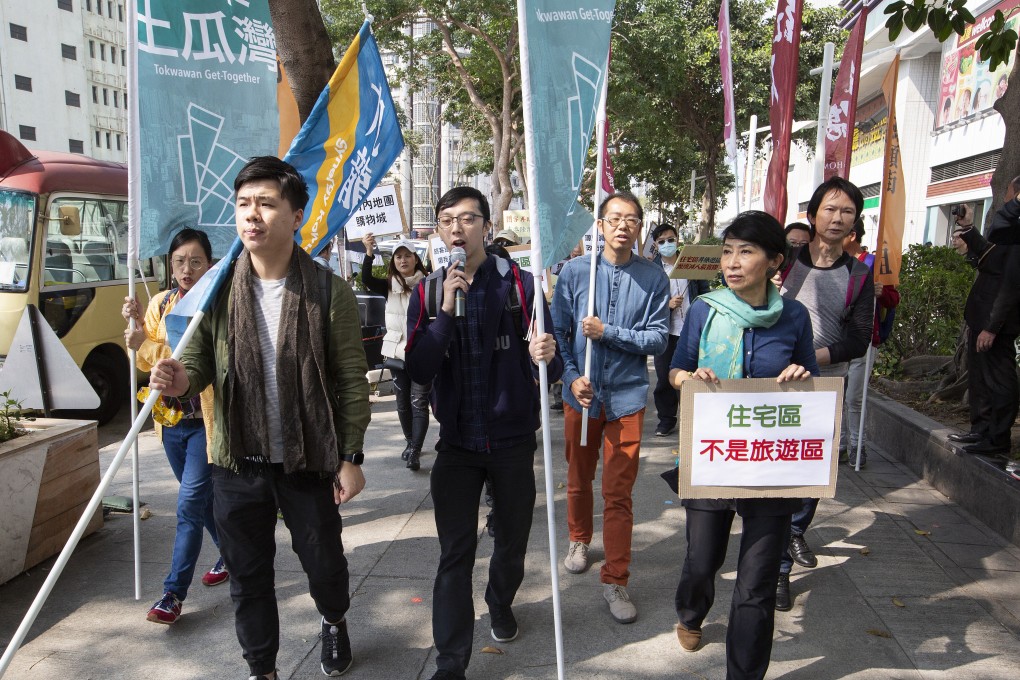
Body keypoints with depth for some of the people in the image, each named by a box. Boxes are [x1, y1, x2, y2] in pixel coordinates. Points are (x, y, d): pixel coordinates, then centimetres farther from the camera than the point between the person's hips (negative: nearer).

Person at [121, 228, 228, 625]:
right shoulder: (161, 303, 7)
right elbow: (146, 361, 9)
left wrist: (149, 345, -22)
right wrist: (134, 325, -7)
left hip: (207, 420, -6)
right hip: (172, 419, 7)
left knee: (190, 504, -6)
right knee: (202, 497, 19)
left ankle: (173, 593, 4)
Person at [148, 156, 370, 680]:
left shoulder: (329, 292, -10)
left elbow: (352, 382, -7)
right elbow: (199, 364, 3)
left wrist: (351, 457, -7)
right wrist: (179, 381, -21)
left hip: (308, 461, -2)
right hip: (237, 463, 2)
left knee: (324, 561, 15)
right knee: (248, 574, 15)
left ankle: (334, 623, 49)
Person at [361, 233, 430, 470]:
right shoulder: (389, 286, 4)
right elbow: (367, 280, -13)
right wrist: (369, 253, -25)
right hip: (397, 351, 4)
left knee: (419, 402, -8)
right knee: (403, 401, 13)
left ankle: (414, 451, -8)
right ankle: (411, 443, 29)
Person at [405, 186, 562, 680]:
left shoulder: (519, 284, -8)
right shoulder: (427, 293, -2)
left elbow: (551, 368, -9)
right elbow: (418, 372, -12)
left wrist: (545, 357, -33)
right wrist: (446, 311, -23)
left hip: (513, 439, 0)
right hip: (457, 443, 0)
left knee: (513, 541, 18)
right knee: (454, 555, 2)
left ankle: (500, 603, 48)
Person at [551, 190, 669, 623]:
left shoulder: (653, 277, -5)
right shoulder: (574, 271, -3)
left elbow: (658, 339, -8)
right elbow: (559, 331, -1)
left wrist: (608, 332, -18)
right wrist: (572, 376, -12)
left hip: (626, 397, -1)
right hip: (581, 393, 2)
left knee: (619, 494, 2)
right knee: (578, 478, 19)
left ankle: (615, 581, 14)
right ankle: (579, 540, 46)